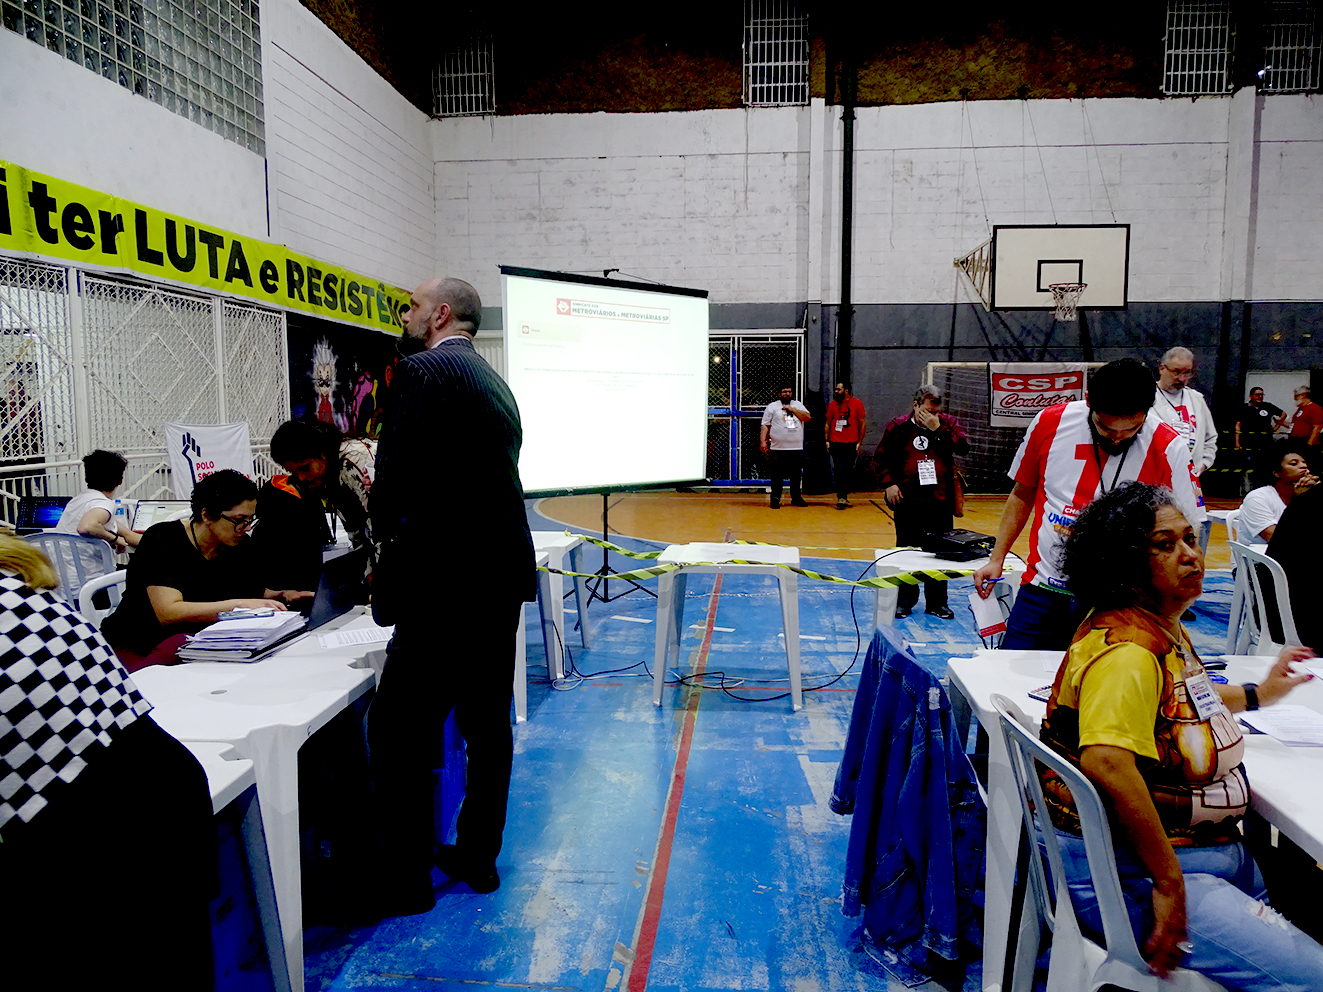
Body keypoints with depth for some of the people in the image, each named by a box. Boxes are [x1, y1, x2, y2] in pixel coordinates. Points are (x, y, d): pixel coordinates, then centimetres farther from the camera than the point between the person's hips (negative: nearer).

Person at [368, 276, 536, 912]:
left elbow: (396, 473, -17)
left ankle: (405, 877, 12)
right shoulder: (495, 383, 18)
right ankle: (477, 855, 28)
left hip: (445, 580, -10)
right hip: (502, 574, 10)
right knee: (487, 722, 15)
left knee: (399, 730, 1)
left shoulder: (422, 371, -10)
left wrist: (384, 535, 3)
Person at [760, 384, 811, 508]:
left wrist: (792, 409, -6)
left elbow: (807, 418, 1)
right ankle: (775, 499, 4)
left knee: (796, 474, 10)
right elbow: (765, 425, 2)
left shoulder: (798, 405, 14)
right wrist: (762, 441, -9)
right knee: (777, 475, -3)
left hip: (796, 448, 3)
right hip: (778, 448, -3)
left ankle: (796, 498, 20)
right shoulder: (772, 406, 5)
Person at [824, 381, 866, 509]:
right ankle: (842, 497, -3)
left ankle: (842, 497, 18)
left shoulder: (857, 404, 0)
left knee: (848, 472, 7)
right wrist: (827, 440, 4)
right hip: (836, 444, 0)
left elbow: (863, 424, 3)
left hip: (851, 444, 0)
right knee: (839, 471, -4)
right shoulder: (832, 404, 5)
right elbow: (827, 423, 11)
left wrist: (859, 442, -1)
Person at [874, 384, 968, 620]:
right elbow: (881, 457, 6)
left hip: (940, 502, 1)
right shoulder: (899, 426, 2)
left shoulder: (948, 424, 7)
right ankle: (905, 600, 21)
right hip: (908, 502, -1)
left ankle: (937, 602, 19)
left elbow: (962, 447, -9)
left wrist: (938, 430, -13)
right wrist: (888, 483, -5)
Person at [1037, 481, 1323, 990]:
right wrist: (1168, 884, -31)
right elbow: (1107, 763, -38)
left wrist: (1256, 694, 43)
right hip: (1130, 874, -10)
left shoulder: (1164, 626, 10)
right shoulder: (1127, 648, -23)